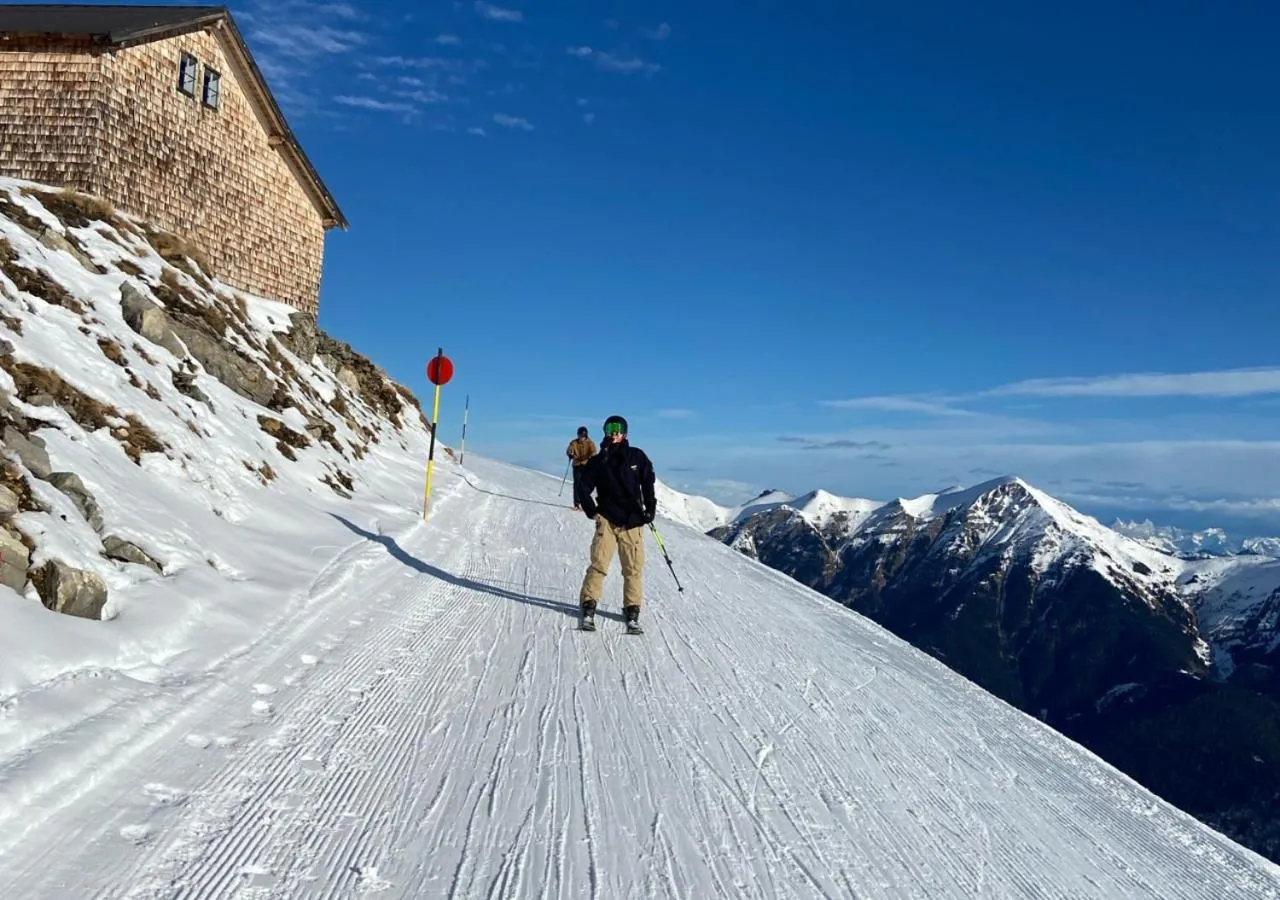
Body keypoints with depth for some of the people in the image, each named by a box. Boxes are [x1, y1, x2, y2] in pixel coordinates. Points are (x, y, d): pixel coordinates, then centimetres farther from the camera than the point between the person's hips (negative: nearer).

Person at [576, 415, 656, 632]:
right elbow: (585, 488, 10)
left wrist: (650, 508, 6)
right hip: (607, 520, -1)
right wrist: (592, 512, 2)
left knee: (634, 568, 2)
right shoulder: (598, 461, 3)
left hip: (633, 522, 1)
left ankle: (632, 610, 11)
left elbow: (648, 483, 12)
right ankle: (588, 606, -1)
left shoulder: (637, 457, 4)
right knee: (598, 564, -9)